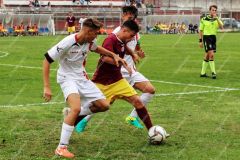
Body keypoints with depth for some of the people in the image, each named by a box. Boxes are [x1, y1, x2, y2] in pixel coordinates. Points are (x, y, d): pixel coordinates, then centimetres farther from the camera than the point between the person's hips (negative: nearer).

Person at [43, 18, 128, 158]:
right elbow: (47, 60, -21)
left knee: (104, 106, 1)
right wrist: (47, 87, -24)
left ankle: (72, 113, 20)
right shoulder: (68, 43, -25)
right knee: (76, 108, -31)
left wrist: (114, 55, 10)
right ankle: (61, 148, -21)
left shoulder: (89, 41, -5)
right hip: (67, 78, -7)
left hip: (82, 77, 7)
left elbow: (96, 48, 22)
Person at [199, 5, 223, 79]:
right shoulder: (204, 19, -5)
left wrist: (217, 18, -23)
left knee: (207, 56, 10)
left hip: (214, 38, 5)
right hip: (206, 37, -5)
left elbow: (221, 27, -14)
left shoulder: (217, 19, 5)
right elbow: (201, 30, 1)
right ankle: (213, 72, -10)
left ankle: (203, 73, 18)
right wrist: (200, 41, -3)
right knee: (211, 55, -14)